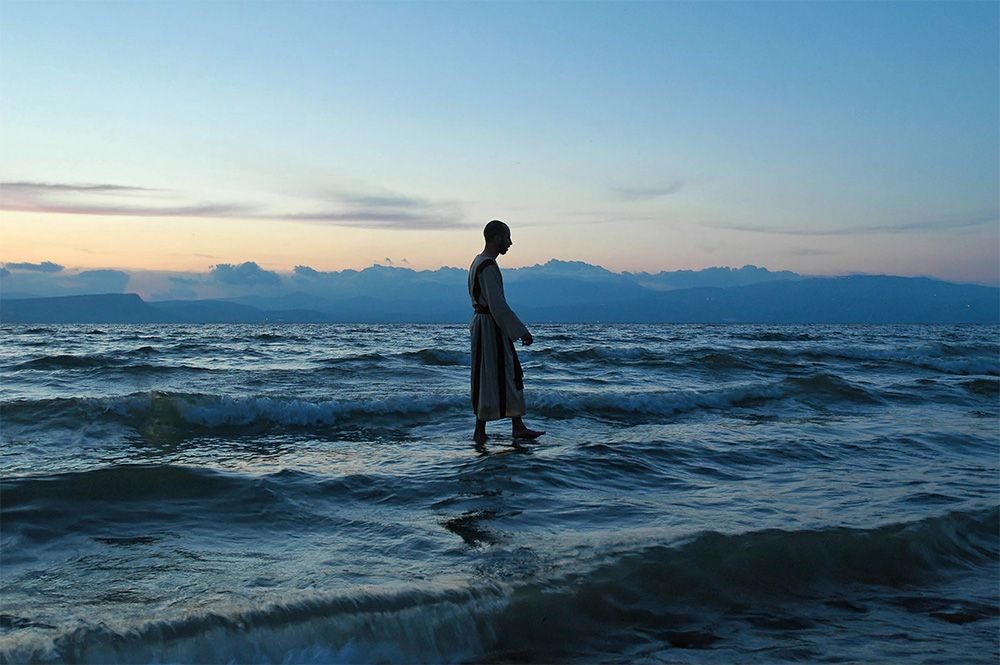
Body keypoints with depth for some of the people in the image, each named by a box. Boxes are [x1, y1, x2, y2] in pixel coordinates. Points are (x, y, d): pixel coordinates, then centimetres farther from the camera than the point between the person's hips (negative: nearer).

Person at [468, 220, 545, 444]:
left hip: (483, 323, 10)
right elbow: (498, 305, -24)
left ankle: (518, 427, 14)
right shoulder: (488, 266, -19)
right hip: (490, 327, -10)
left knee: (511, 375, 12)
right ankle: (480, 432, 5)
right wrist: (521, 332, -21)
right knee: (489, 378, -3)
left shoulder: (478, 262, 13)